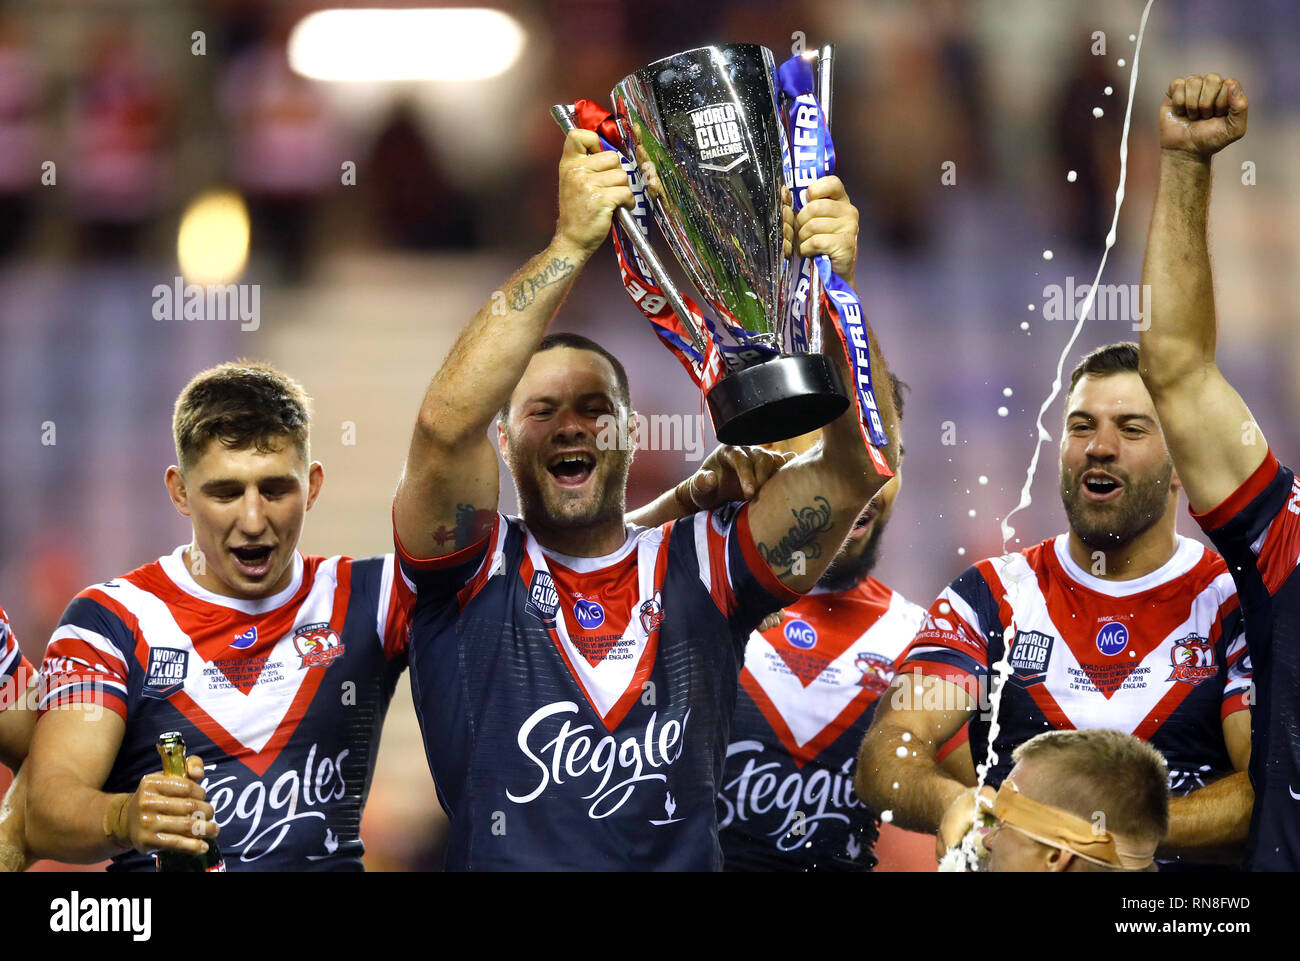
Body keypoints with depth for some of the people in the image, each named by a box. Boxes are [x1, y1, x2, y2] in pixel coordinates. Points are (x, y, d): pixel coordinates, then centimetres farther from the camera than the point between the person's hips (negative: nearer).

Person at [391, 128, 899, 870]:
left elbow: (863, 463, 2)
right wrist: (571, 244, -15)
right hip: (503, 860, -1)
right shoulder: (477, 571, 6)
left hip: (684, 860, 1)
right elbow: (447, 421, -11)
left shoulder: (700, 566, 11)